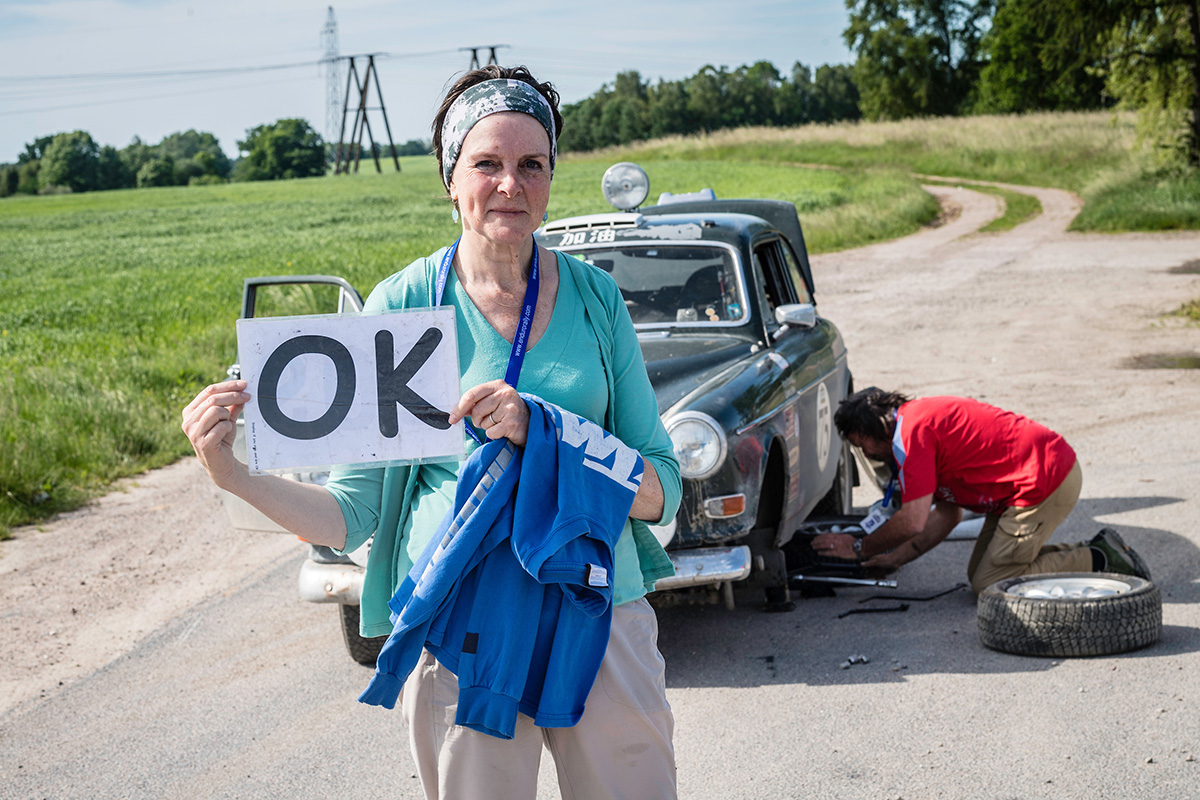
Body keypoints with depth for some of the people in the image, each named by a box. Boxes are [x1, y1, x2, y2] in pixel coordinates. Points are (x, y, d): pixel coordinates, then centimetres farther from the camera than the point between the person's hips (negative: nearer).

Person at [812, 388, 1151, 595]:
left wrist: (859, 548, -3)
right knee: (978, 573, 13)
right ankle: (1096, 551, 12)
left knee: (989, 586, -5)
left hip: (1046, 481, -10)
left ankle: (1100, 560, -4)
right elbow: (948, 514, 20)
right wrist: (896, 558, 16)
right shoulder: (925, 418, 17)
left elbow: (913, 522, -17)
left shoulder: (911, 432, -14)